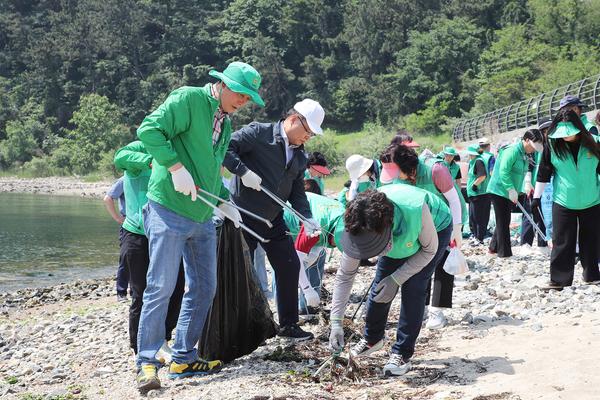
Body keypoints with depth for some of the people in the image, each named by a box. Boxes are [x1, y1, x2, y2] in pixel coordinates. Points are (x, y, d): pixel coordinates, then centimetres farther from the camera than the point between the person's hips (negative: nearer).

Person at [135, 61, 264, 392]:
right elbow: (148, 129, -20)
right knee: (161, 287, -7)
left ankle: (183, 358, 21)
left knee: (204, 288, 10)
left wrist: (223, 202, 16)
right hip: (169, 212, -9)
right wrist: (176, 167, -24)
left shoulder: (225, 123, 18)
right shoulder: (188, 99, -9)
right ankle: (146, 362, 2)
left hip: (203, 219, 9)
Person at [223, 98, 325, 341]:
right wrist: (243, 171, -27)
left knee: (289, 267, 8)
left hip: (274, 219, 7)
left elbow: (297, 191, 11)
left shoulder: (300, 157, 9)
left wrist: (307, 217, -4)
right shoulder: (259, 134, -13)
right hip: (244, 216, -7)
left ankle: (288, 324, 20)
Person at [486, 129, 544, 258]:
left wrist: (516, 192, 10)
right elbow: (503, 172, -26)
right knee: (503, 223, -5)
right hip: (499, 191, -10)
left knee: (504, 222, 15)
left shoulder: (524, 154, 11)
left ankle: (494, 248, 26)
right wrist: (512, 190, -25)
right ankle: (504, 252, 0)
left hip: (508, 193, 10)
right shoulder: (512, 150, -20)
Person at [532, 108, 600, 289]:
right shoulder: (552, 144, -5)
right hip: (563, 203, -1)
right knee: (562, 243, -1)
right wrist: (536, 197, 3)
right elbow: (543, 173, 2)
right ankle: (559, 279, 5)